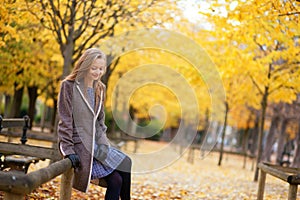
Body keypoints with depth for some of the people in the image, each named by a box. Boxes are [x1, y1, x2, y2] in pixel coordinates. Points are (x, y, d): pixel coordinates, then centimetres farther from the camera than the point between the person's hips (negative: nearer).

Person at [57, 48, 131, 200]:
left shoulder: (100, 88, 13)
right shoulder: (69, 86, -7)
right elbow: (65, 120, -10)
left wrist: (104, 141, 12)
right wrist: (68, 150, -15)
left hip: (98, 145, 7)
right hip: (80, 146, -7)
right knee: (115, 180, -18)